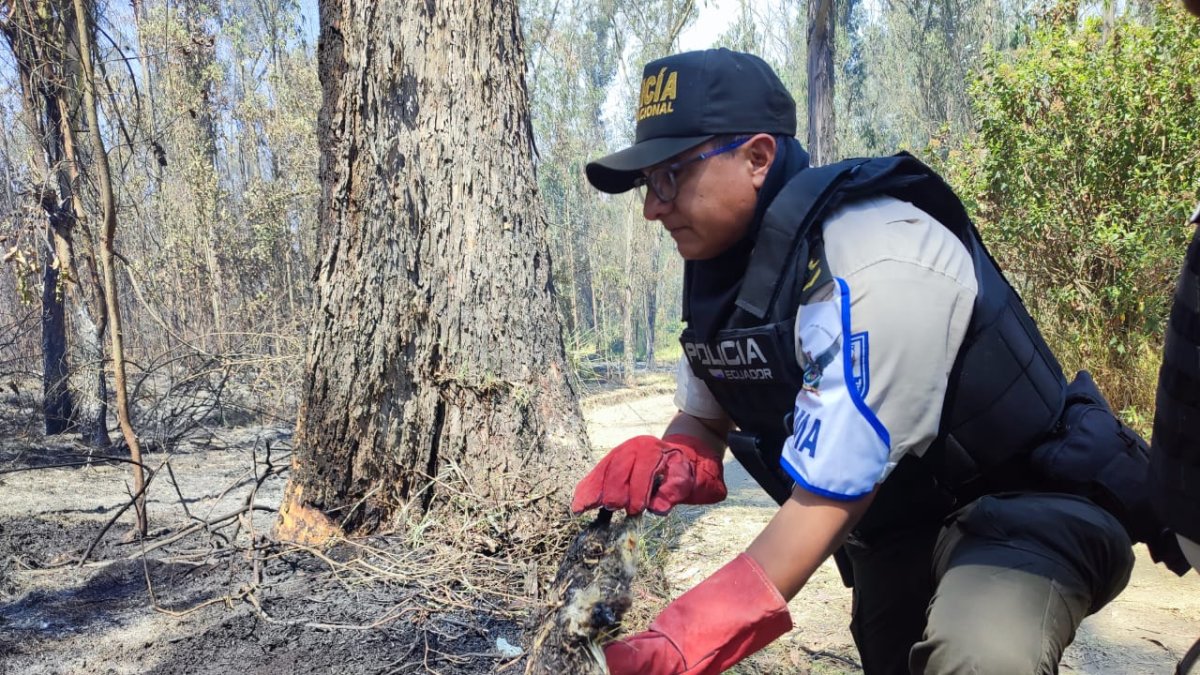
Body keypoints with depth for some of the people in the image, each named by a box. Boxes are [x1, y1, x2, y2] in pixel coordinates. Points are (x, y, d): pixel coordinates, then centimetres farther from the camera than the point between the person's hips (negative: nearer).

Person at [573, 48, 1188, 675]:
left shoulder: (872, 269, -31)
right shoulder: (720, 264, -5)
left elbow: (824, 503, -31)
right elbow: (702, 417, 5)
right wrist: (664, 463, -19)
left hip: (1019, 501, -7)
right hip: (893, 522, 8)